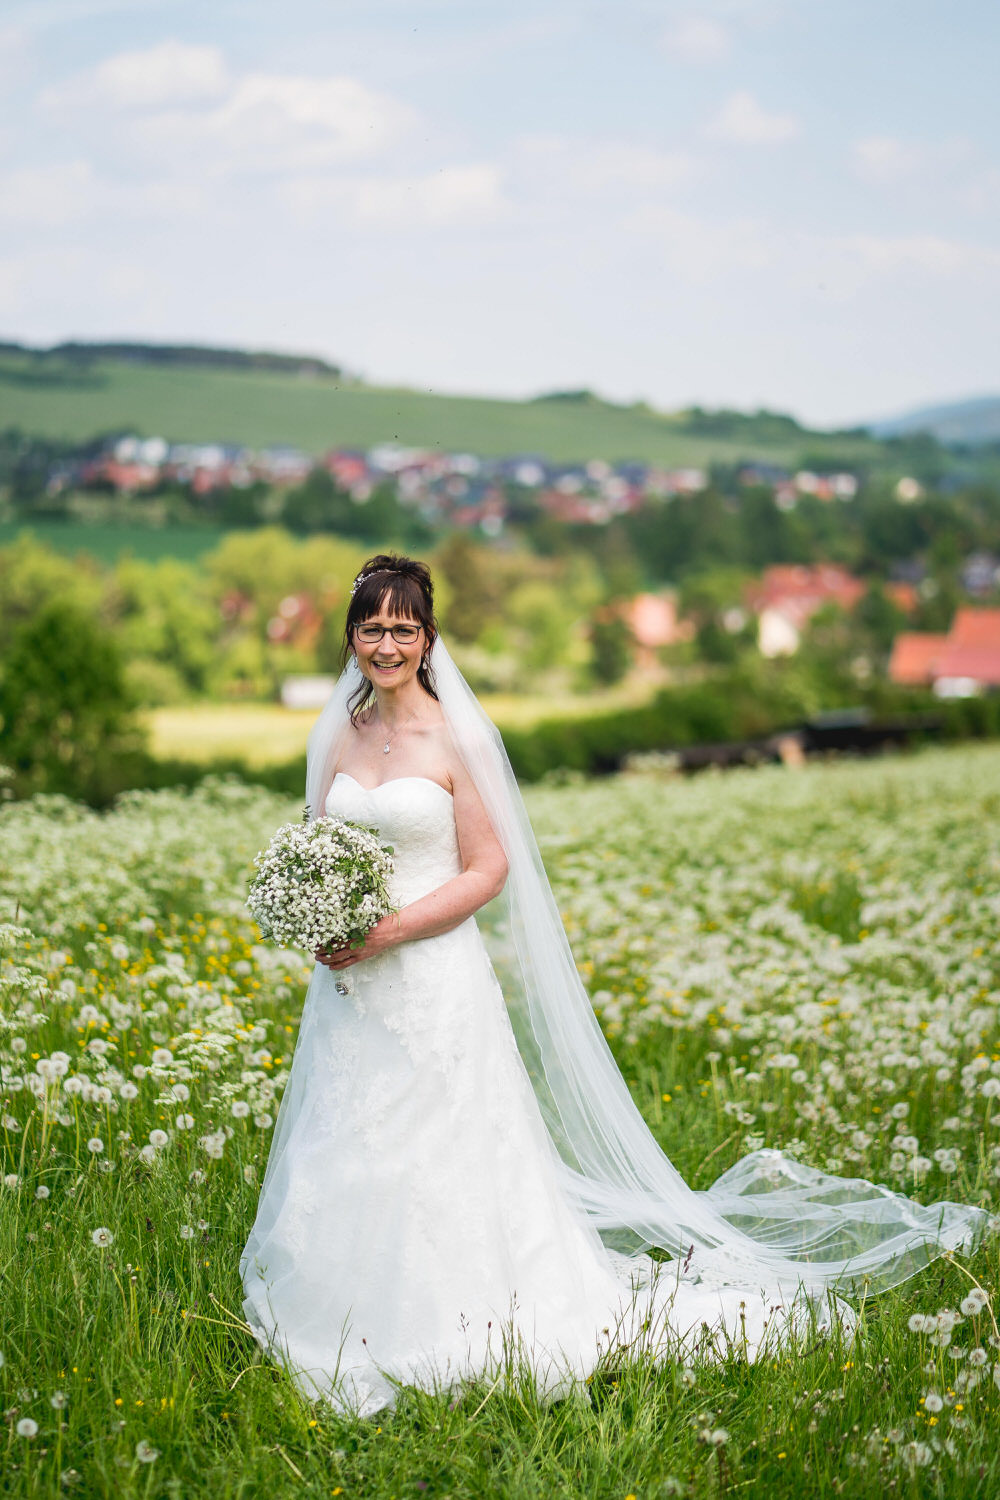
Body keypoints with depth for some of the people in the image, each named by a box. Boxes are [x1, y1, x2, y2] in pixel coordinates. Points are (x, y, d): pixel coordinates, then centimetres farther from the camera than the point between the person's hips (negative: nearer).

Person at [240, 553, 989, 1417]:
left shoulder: (457, 738, -9)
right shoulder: (337, 736, 7)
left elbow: (487, 870, -10)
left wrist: (389, 932, -18)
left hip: (436, 981, -5)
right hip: (351, 987, 6)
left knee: (440, 1165, 0)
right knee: (346, 1165, 12)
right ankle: (343, 1325, 27)